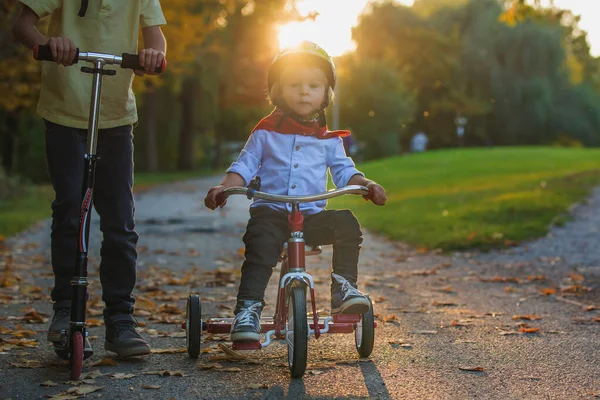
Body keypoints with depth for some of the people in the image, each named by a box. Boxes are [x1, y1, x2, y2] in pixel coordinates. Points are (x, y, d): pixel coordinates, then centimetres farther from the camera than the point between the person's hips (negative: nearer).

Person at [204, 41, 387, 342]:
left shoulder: (328, 138, 14)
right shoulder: (266, 131, 8)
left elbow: (344, 171, 14)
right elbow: (245, 165, 5)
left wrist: (367, 185, -6)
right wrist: (224, 187, -13)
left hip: (313, 215, 2)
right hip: (270, 212, -2)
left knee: (346, 223, -22)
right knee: (260, 249, -30)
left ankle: (344, 288, -12)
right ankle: (248, 310, -25)